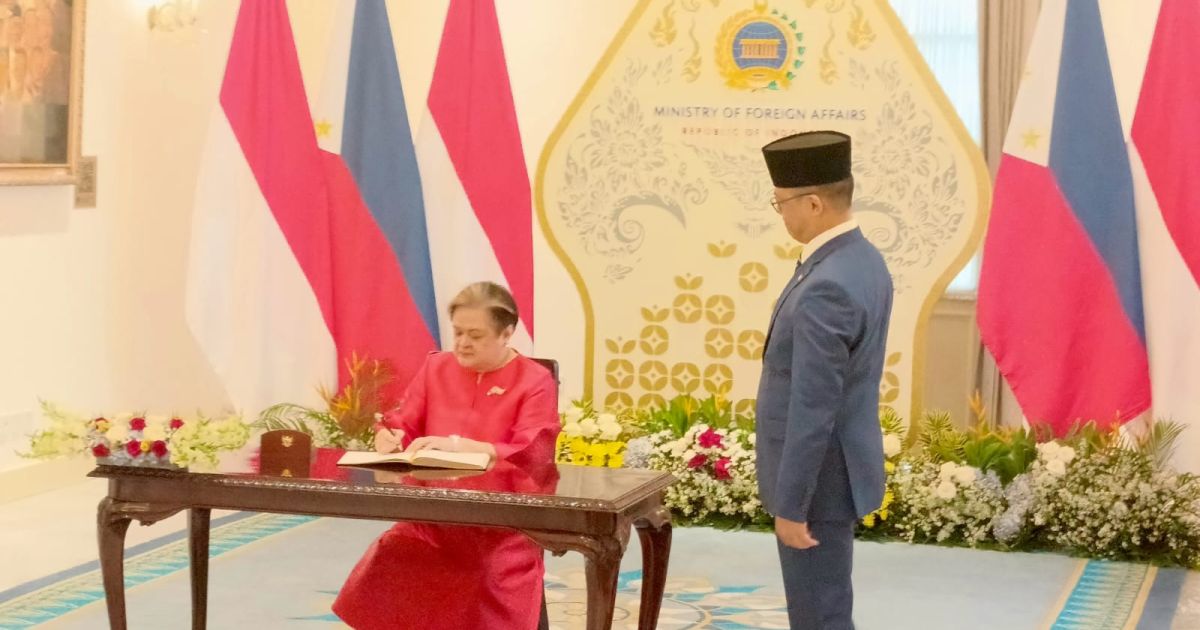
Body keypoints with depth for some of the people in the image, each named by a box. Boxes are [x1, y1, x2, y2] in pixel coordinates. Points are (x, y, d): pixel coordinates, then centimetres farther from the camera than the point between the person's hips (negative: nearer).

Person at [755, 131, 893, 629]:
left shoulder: (825, 289, -28)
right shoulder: (863, 262, 5)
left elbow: (813, 410, -27)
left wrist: (790, 506, -20)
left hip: (819, 478, -10)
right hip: (837, 467, 10)